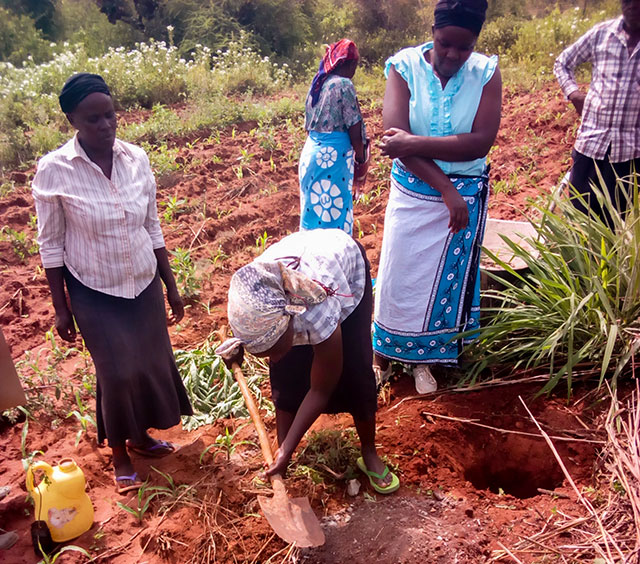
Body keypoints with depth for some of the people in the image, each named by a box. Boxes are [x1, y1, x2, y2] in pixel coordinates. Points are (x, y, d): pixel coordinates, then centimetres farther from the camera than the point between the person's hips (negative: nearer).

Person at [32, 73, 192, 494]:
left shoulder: (136, 159, -6)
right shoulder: (54, 170, -15)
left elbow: (153, 228, 3)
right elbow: (51, 245, -7)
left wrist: (171, 286, 6)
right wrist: (61, 308, -4)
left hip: (144, 284, 4)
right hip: (95, 291, -3)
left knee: (152, 362, 12)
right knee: (118, 372, 2)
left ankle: (141, 435, 39)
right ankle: (120, 454, 28)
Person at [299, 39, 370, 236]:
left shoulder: (317, 83, 10)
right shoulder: (344, 84, -12)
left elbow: (309, 125, 14)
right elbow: (355, 128, -11)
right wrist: (361, 160, 2)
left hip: (311, 151, 8)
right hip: (333, 156, -8)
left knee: (314, 210, 16)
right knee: (334, 214, 0)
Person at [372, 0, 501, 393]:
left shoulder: (486, 73, -8)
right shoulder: (404, 66, -11)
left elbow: (481, 141, -19)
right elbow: (395, 136, -21)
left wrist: (415, 143, -28)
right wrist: (446, 188, -24)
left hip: (466, 195, 1)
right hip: (412, 193, -1)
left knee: (446, 280, 13)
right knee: (397, 277, 8)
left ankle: (424, 360, 34)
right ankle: (383, 357, 30)